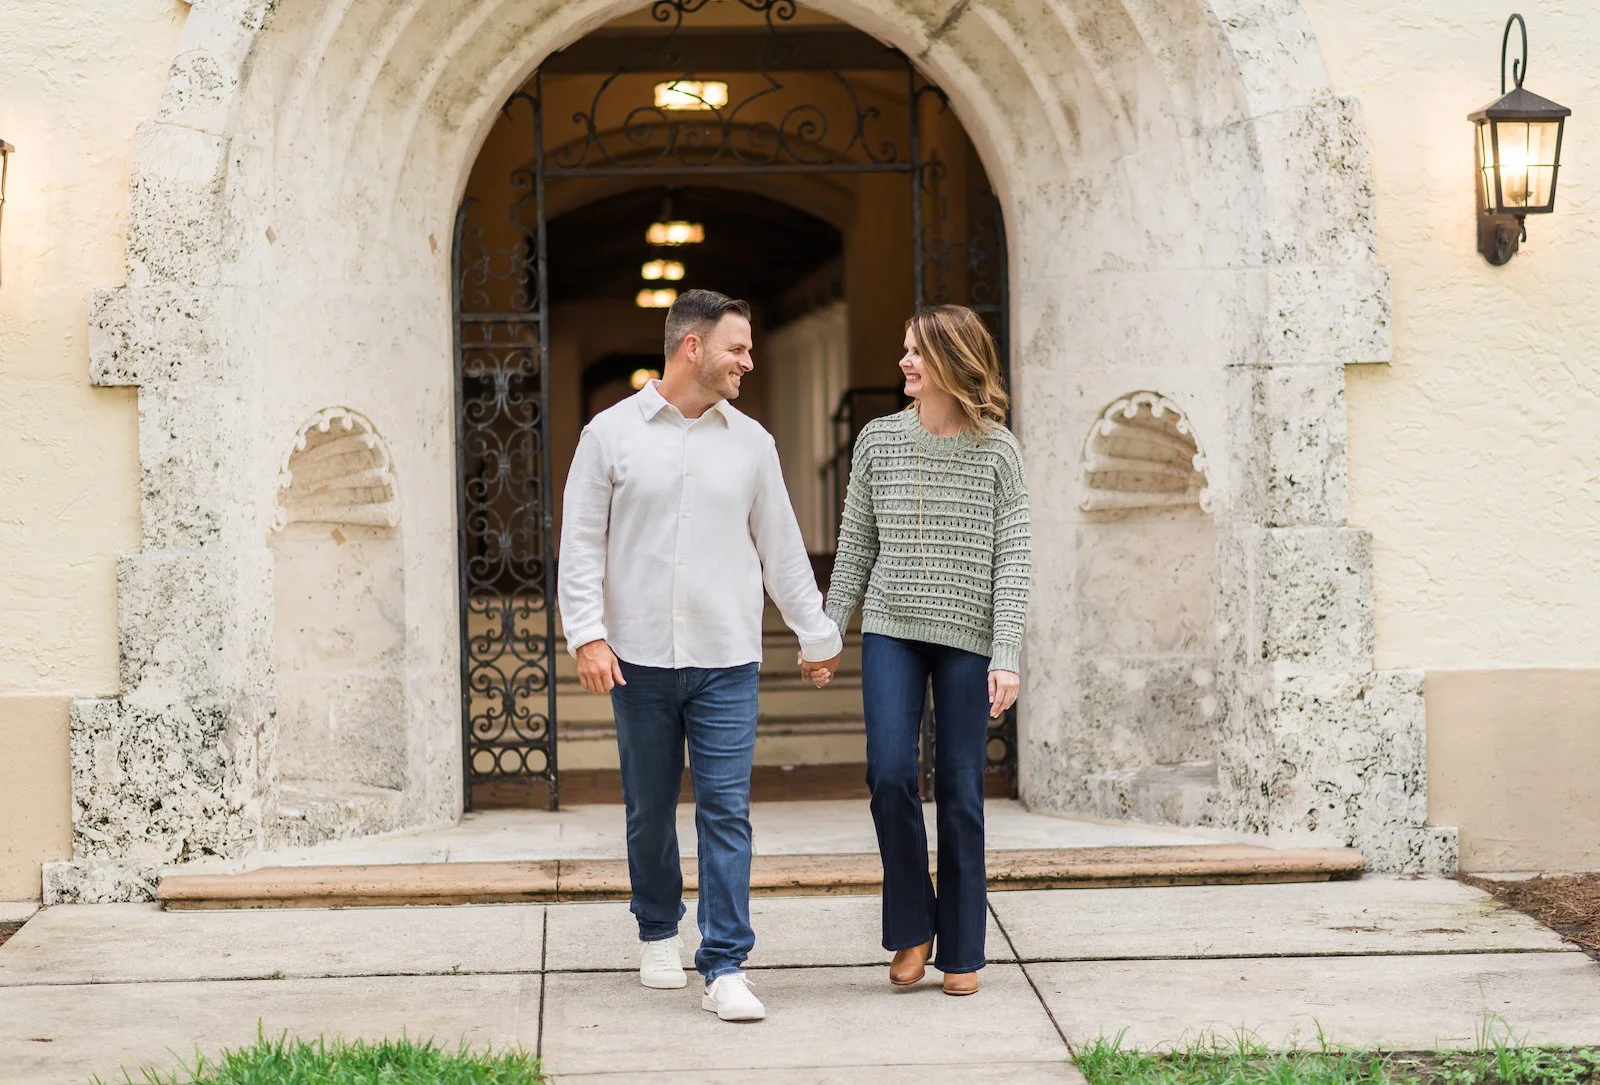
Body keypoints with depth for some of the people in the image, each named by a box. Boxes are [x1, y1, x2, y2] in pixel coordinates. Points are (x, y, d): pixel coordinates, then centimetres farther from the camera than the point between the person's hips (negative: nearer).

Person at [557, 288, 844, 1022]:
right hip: (641, 658, -1)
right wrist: (587, 634, -9)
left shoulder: (749, 442, 7)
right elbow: (581, 544, 0)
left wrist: (816, 635, 16)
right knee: (649, 810, 10)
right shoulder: (611, 433, 1)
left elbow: (781, 549, 14)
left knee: (726, 811, -5)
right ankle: (660, 935, 30)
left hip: (726, 661, 1)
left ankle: (725, 969, -4)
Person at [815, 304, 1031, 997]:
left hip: (967, 635, -1)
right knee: (889, 775, -12)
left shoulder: (997, 450, 0)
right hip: (892, 629, 2)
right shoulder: (879, 441, 6)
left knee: (960, 792, 2)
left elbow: (1012, 560, -3)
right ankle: (912, 930, 7)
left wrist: (1006, 656, -10)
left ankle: (962, 952, 12)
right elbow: (855, 548, 11)